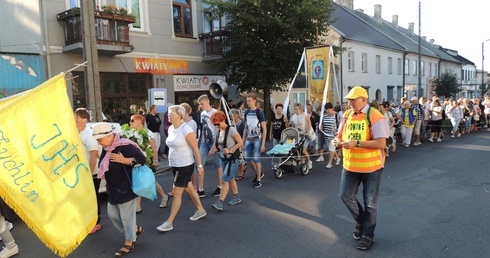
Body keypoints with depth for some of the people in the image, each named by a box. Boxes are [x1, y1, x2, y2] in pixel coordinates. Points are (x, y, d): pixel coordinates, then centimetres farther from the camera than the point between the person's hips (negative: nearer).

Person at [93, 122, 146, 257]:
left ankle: (129, 242, 21)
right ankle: (136, 229, 35)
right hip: (113, 188, 10)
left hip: (125, 188, -9)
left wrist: (123, 160, -27)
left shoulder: (124, 146, -21)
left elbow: (142, 159, -22)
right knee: (112, 214, 16)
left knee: (126, 216, 2)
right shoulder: (106, 149, 6)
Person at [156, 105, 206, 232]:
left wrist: (199, 165, -16)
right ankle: (201, 210, 37)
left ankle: (169, 223, 6)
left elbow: (195, 148, -17)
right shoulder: (170, 128, 4)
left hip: (185, 166, -8)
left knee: (176, 193, -3)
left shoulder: (185, 129, -19)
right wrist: (171, 161, 19)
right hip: (175, 165, 8)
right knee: (189, 189, 20)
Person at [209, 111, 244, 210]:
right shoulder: (218, 132, 3)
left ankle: (219, 203, -8)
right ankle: (236, 197, 33)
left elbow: (240, 143, -17)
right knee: (230, 179, 17)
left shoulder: (231, 130, -17)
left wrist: (230, 150, -22)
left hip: (232, 159, -7)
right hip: (223, 159, 7)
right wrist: (213, 150, -7)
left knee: (225, 180, -10)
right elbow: (216, 144, 14)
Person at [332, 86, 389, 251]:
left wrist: (356, 143, -28)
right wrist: (338, 141, -11)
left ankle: (368, 235, 24)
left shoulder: (375, 117, -16)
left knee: (370, 203, 7)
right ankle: (361, 221, 37)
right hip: (350, 165, 6)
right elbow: (340, 135, 13)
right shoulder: (347, 115, 4)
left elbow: (381, 143, -23)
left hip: (371, 166, -6)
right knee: (346, 195, 10)